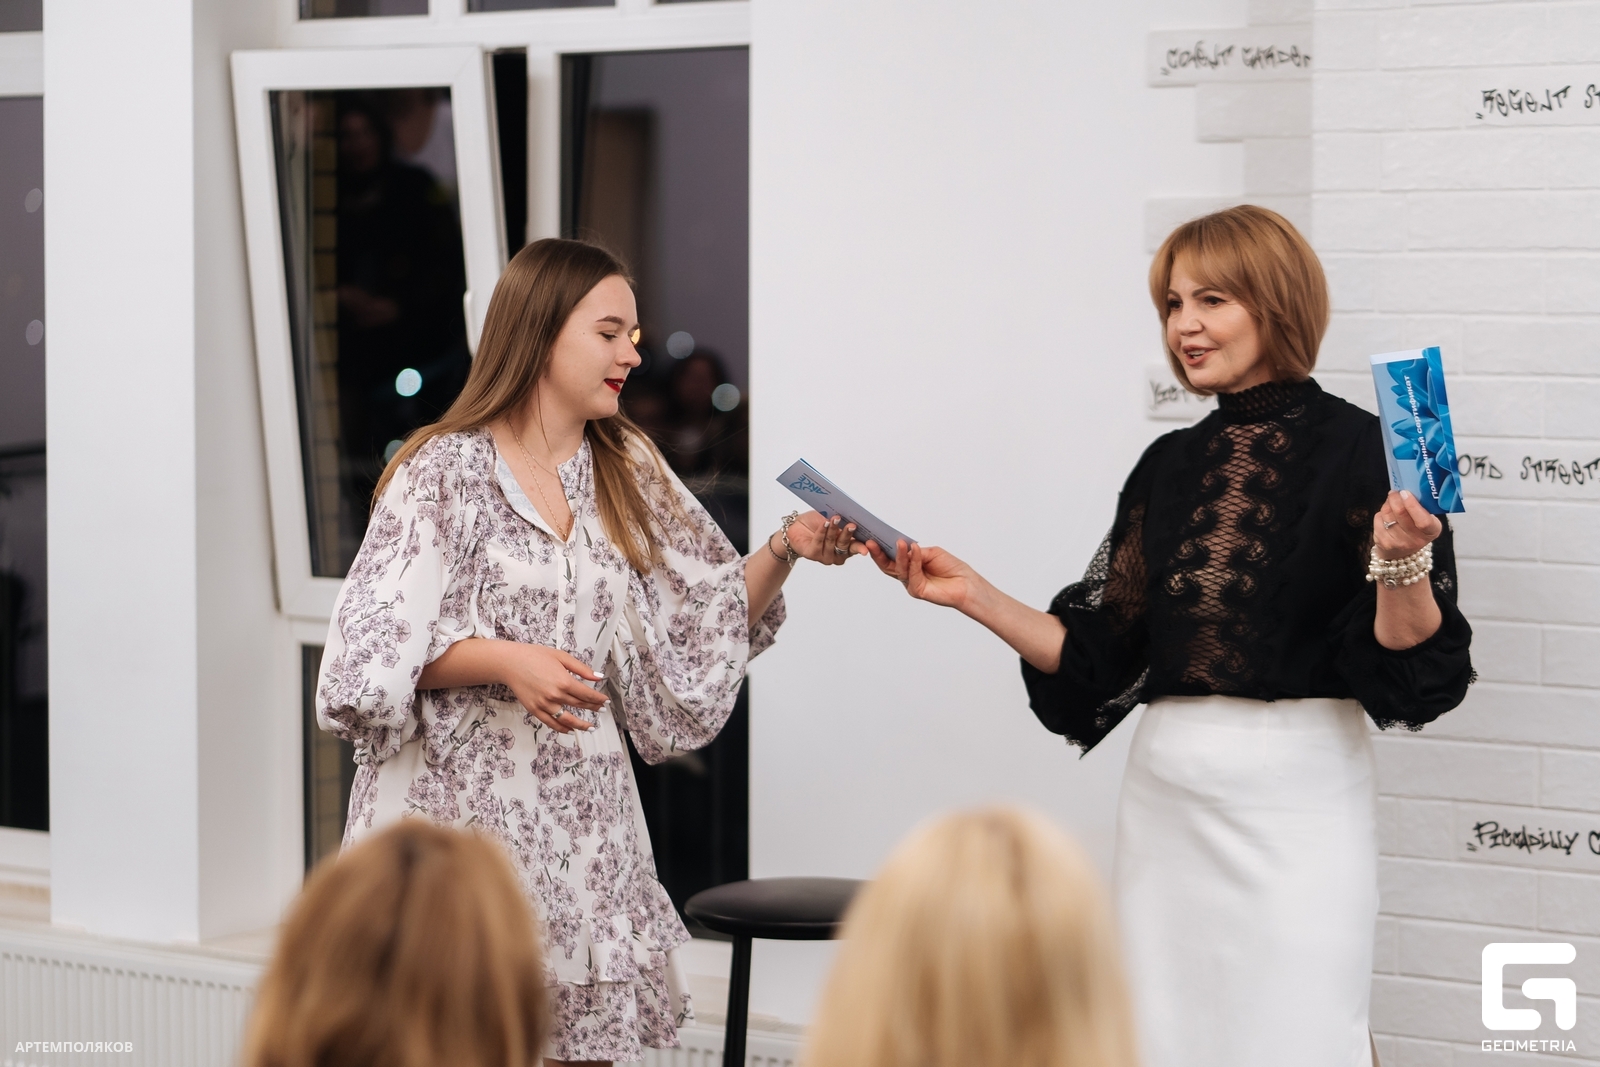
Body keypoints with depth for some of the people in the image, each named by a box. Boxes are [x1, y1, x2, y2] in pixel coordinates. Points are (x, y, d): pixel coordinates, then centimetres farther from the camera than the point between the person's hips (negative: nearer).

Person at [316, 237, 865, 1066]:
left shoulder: (626, 474, 11)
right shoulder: (446, 471, -6)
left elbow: (711, 616, 11)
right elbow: (375, 649, -9)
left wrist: (785, 550, -5)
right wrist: (507, 662, -21)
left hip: (583, 810, 5)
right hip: (468, 805, -5)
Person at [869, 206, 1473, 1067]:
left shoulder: (1354, 448, -5)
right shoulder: (1171, 466, 12)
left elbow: (1409, 656, -10)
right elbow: (1095, 654, 11)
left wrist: (1401, 559, -27)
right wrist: (972, 595, 4)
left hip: (1297, 793, -5)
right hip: (1166, 793, 6)